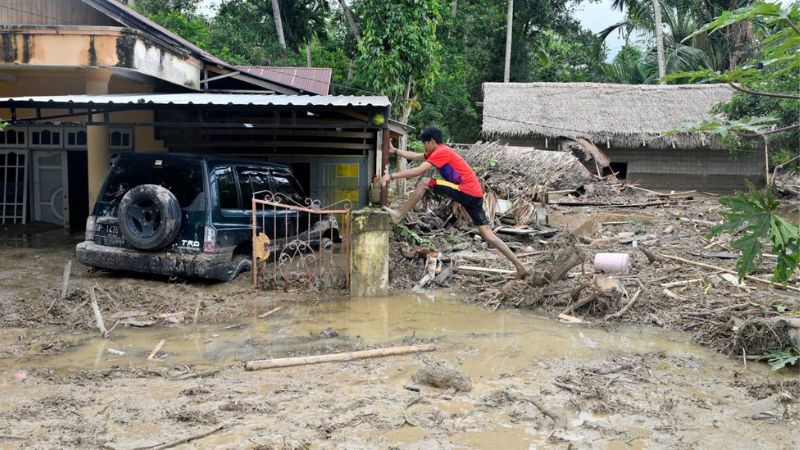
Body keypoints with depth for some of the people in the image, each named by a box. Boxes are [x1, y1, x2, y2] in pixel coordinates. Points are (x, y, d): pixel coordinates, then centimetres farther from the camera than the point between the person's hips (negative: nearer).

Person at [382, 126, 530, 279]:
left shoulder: (441, 151, -7)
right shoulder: (440, 152, 21)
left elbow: (418, 171, -14)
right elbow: (415, 156, 29)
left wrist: (392, 176, -10)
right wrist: (394, 151, 30)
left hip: (466, 192, -10)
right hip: (474, 194, 10)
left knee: (424, 183, -9)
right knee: (487, 234, 6)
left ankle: (399, 216, -4)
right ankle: (520, 266, 3)